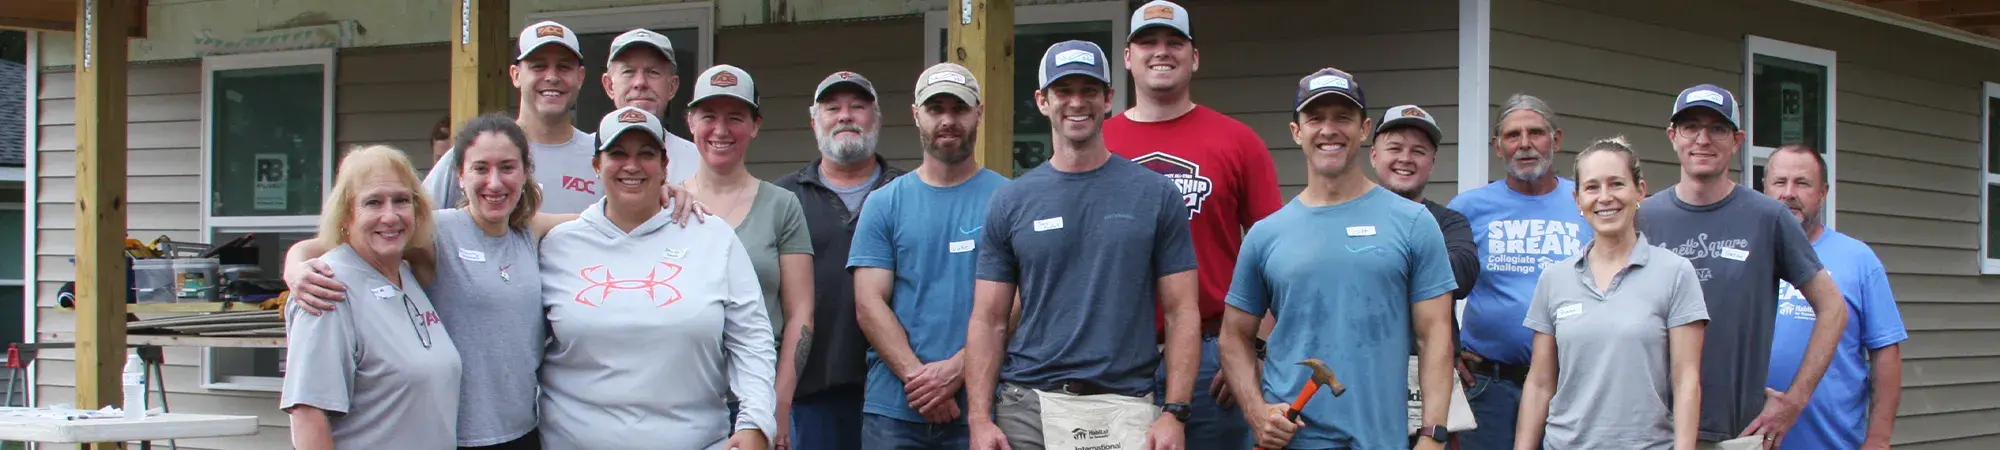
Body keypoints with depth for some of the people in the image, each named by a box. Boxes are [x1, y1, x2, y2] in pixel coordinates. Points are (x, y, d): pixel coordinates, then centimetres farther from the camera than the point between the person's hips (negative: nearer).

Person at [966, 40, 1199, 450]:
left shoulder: (1157, 195, 4)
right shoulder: (1009, 201, 7)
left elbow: (1181, 312, 2)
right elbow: (989, 320, 6)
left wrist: (1174, 413, -7)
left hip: (1126, 407, -1)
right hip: (1027, 407, 1)